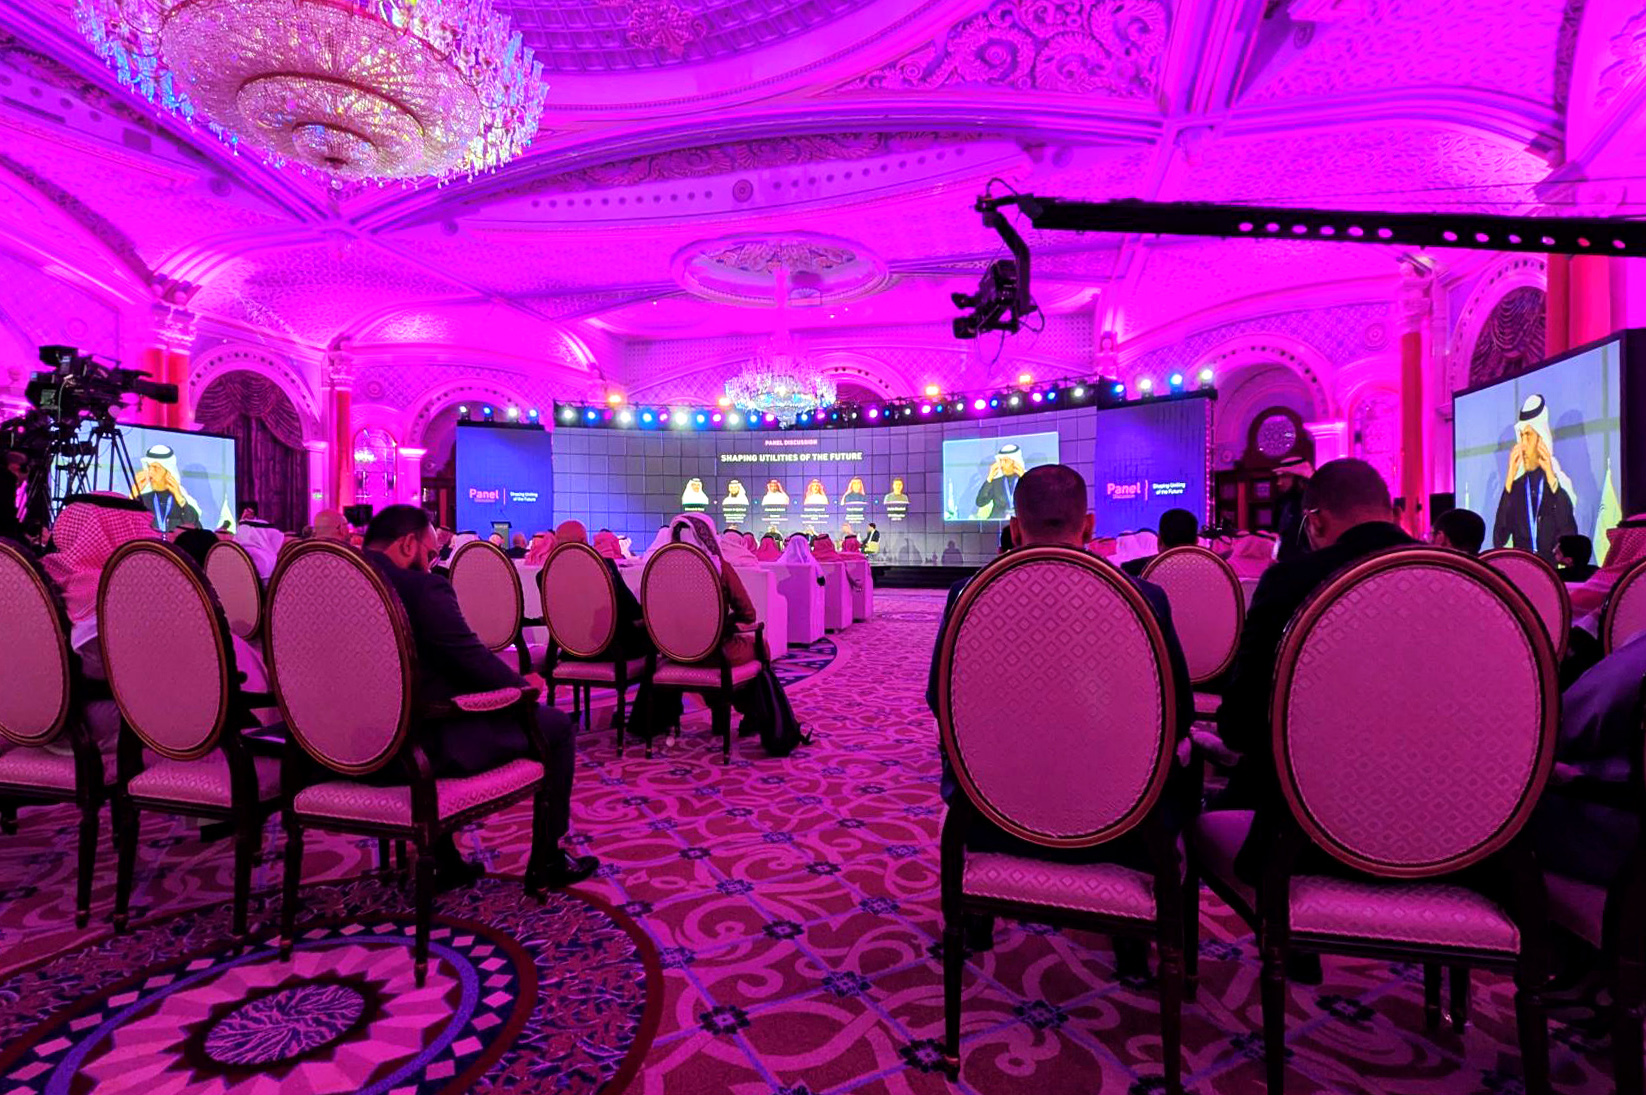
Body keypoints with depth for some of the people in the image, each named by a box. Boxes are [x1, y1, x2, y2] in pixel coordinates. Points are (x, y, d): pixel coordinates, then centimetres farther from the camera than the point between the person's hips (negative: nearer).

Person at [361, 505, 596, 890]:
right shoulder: (422, 588, -19)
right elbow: (474, 660, -18)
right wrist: (523, 685, 2)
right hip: (422, 747, -8)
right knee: (554, 725, 7)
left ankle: (445, 862, 38)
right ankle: (546, 863, 17)